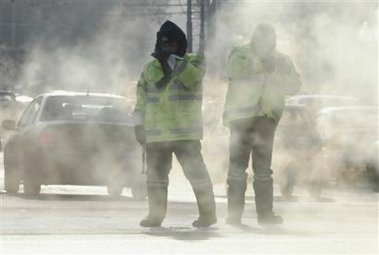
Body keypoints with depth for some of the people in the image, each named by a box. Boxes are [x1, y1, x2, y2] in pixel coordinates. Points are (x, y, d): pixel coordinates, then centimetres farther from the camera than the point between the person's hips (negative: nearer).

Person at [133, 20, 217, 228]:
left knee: (196, 173, -7)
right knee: (155, 175, 8)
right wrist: (139, 125, 9)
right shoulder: (150, 69, 15)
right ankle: (155, 216, 16)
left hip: (185, 132, -4)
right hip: (156, 132, 5)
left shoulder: (193, 62, 3)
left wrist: (169, 59, -19)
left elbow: (192, 77, -21)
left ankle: (208, 214, -2)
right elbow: (141, 100, 16)